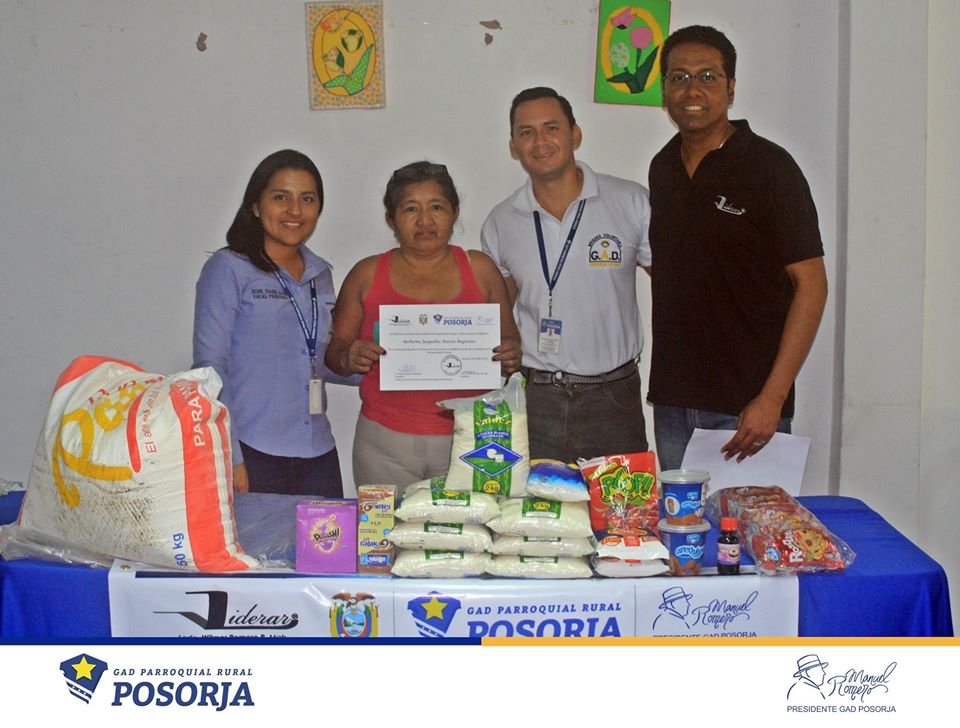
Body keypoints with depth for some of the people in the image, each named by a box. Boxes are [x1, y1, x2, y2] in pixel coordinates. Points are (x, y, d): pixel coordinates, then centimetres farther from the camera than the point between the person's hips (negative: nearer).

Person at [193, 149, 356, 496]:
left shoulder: (320, 275, 13)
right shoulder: (228, 269, -4)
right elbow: (210, 367, -8)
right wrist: (229, 457, -14)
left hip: (318, 455, 5)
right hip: (254, 454, -5)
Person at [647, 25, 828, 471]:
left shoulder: (768, 166, -7)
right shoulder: (662, 167, 10)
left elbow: (811, 284, -10)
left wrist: (772, 398, -17)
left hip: (746, 403, -5)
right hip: (672, 399, 5)